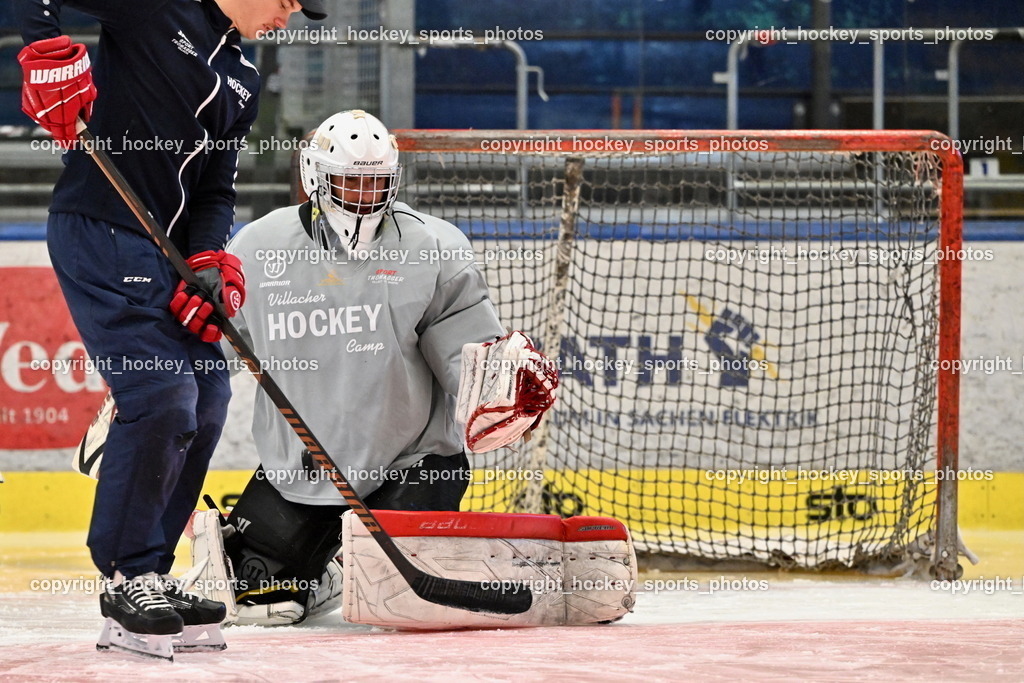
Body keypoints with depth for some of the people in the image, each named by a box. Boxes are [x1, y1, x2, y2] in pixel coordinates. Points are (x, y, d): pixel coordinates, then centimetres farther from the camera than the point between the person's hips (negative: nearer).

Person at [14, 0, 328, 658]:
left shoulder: (243, 80, 15)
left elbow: (217, 189, 12)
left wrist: (210, 260, -6)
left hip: (167, 251, 9)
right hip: (99, 230, -9)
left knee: (206, 403, 9)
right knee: (162, 400, -16)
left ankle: (150, 575, 19)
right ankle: (128, 580, -4)